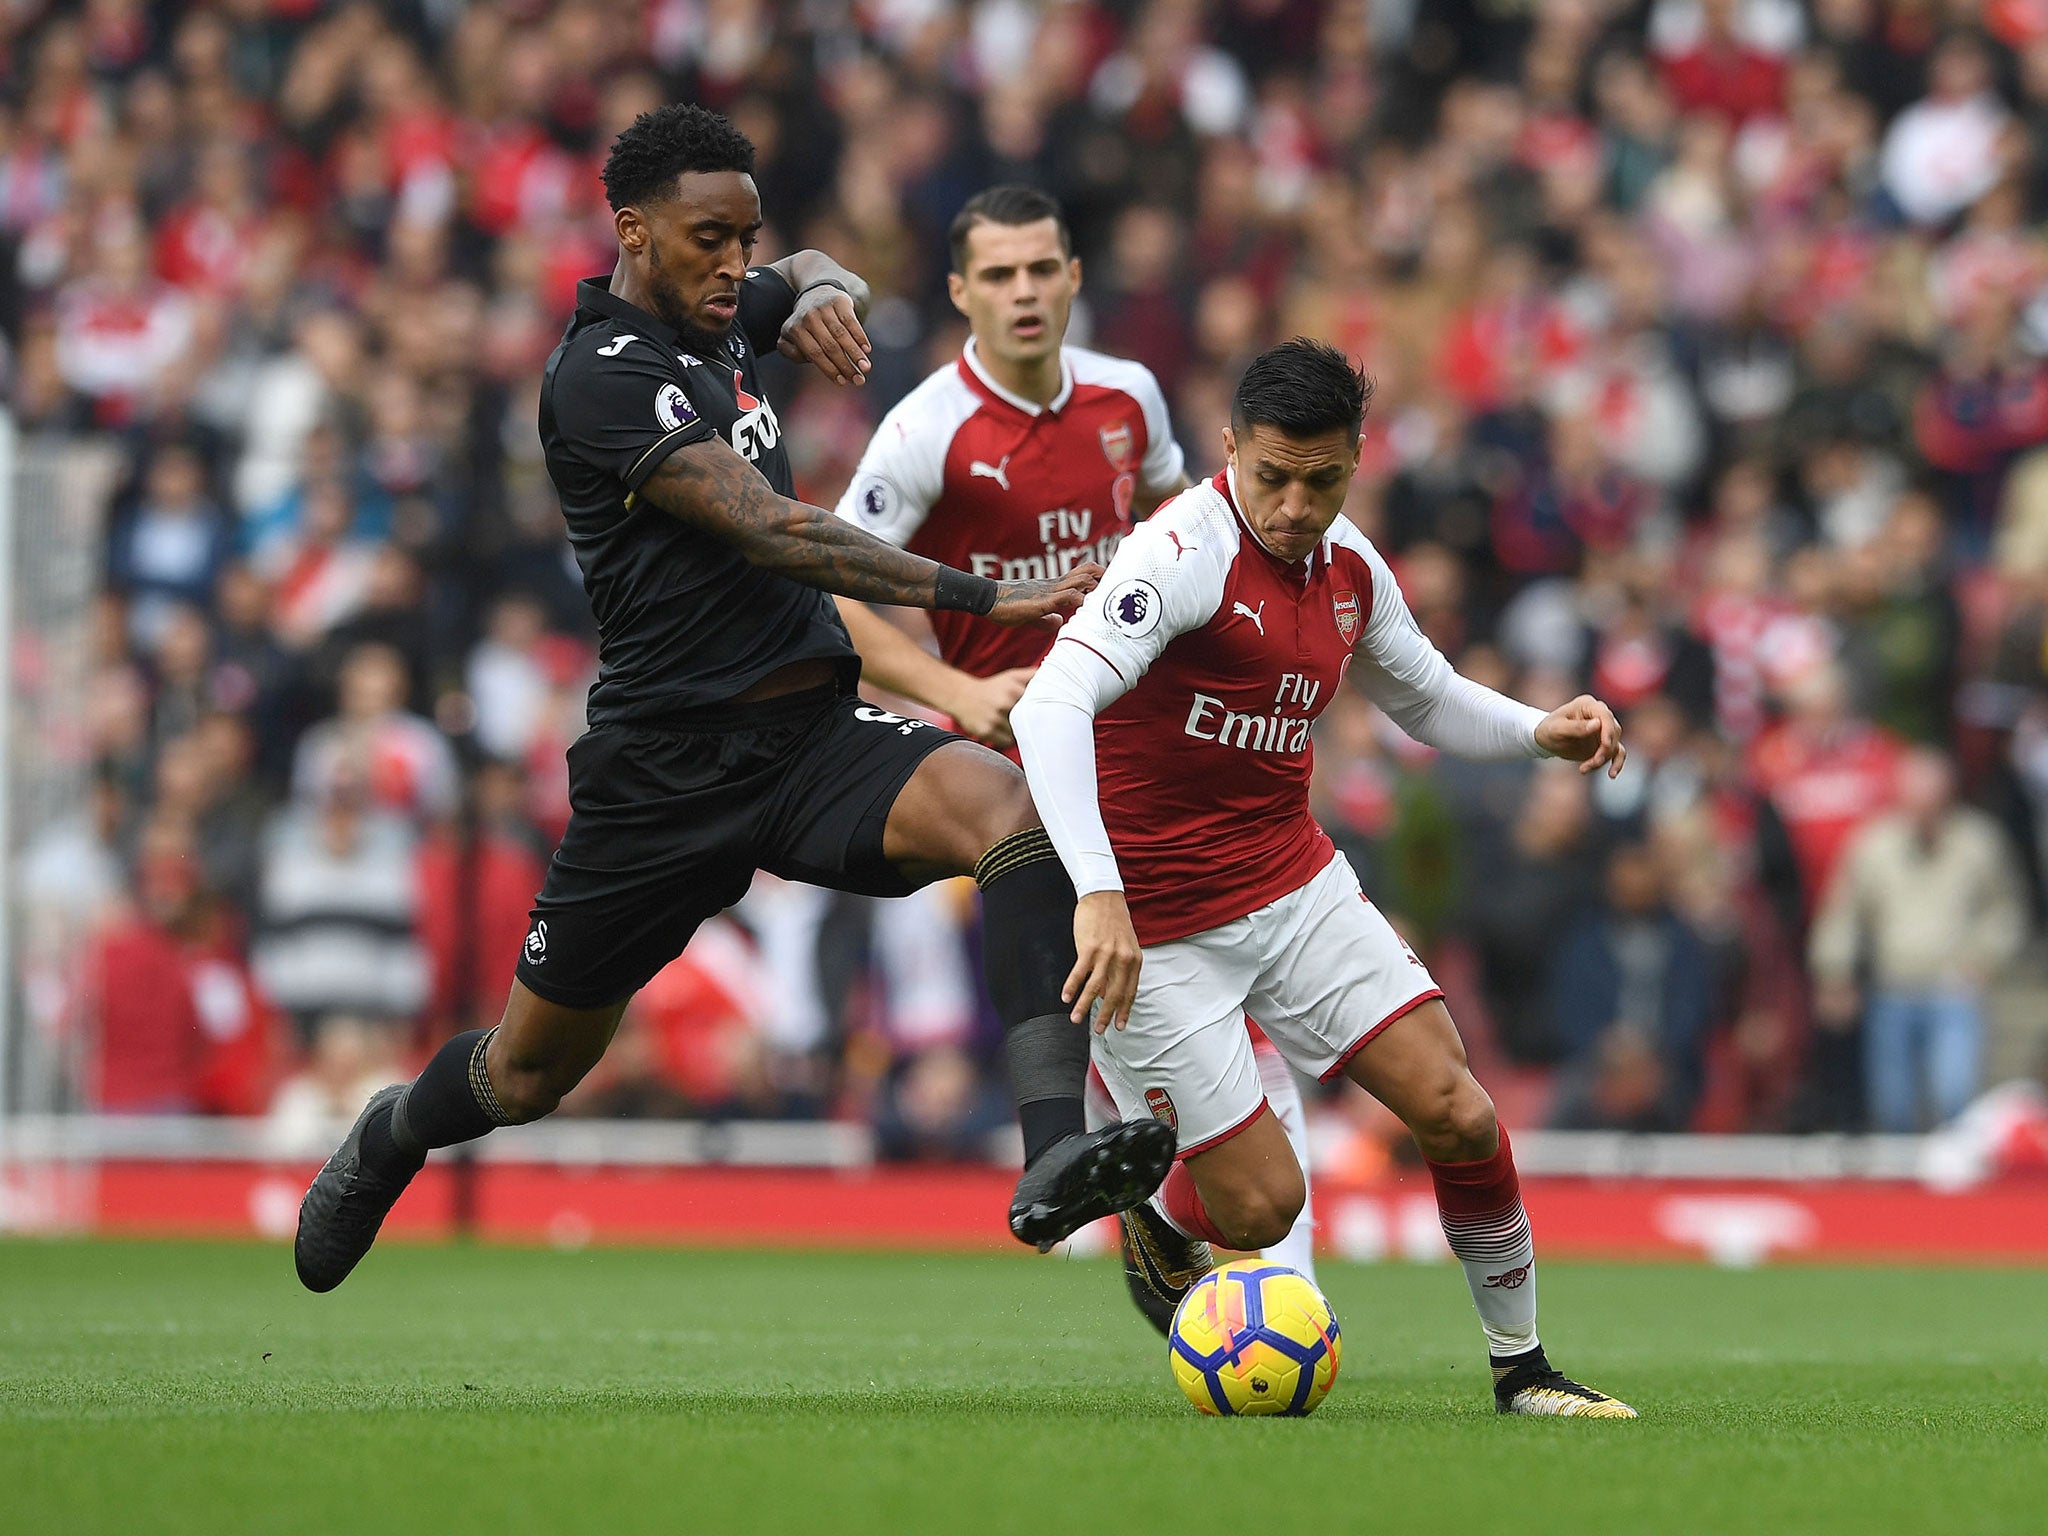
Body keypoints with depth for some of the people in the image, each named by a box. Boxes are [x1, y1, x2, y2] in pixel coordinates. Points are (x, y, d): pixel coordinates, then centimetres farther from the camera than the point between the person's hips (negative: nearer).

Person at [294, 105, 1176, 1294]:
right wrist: (980, 596, -28)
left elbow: (819, 279, 35)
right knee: (531, 1072, 11)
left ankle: (1054, 1153, -42)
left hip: (817, 731, 5)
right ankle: (393, 1138, 48)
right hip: (670, 766, -5)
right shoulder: (606, 374, -14)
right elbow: (772, 530, -24)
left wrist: (824, 295, 8)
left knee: (1013, 807, -27)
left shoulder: (715, 315, 9)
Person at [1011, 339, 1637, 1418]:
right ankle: (1158, 1218, 29)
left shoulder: (1349, 568, 3)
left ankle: (1522, 1369, 12)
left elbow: (1428, 700, 22)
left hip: (1296, 885, 6)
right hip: (1157, 926, -6)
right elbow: (1050, 708, -35)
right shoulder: (1185, 552, -22)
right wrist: (1098, 894, -46)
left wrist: (1541, 732, 0)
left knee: (1458, 1115, -6)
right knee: (1261, 1205, -8)